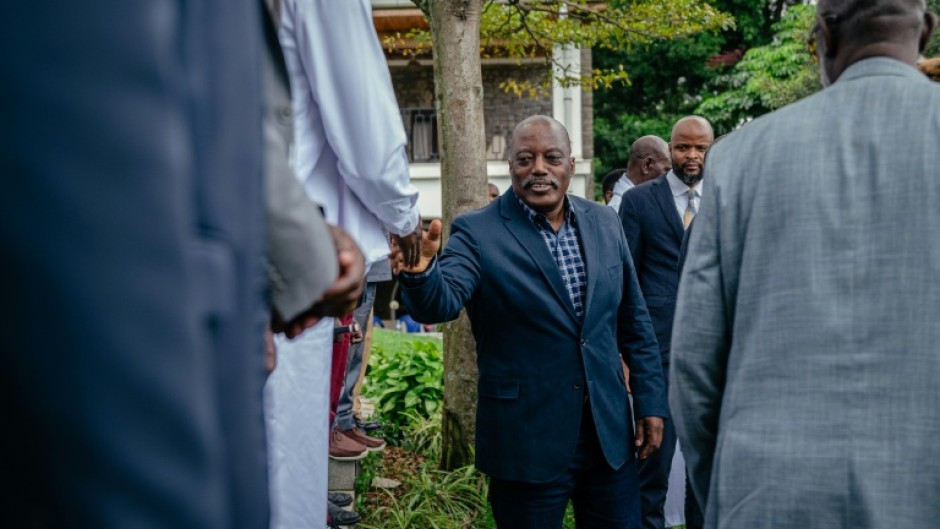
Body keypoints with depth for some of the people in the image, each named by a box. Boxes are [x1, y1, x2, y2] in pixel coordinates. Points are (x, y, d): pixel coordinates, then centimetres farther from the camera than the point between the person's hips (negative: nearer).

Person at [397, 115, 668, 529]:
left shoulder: (604, 223, 5)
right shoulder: (478, 232, -8)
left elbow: (634, 322, 11)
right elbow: (439, 304, -23)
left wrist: (650, 400, 8)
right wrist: (420, 268, -44)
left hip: (611, 434, 4)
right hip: (527, 442, -4)